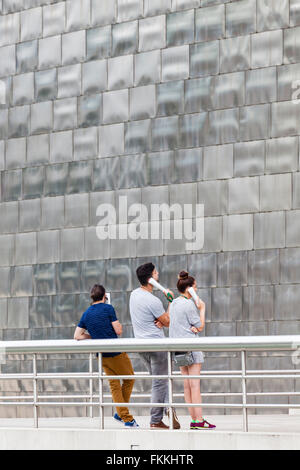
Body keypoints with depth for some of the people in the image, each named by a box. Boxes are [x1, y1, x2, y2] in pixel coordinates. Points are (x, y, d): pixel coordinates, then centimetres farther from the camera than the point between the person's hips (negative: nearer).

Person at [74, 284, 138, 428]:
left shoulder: (86, 314, 7)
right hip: (116, 352, -6)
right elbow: (118, 331, -11)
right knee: (129, 379, 12)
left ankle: (125, 417, 9)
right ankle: (121, 413, 13)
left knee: (114, 384, 11)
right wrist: (119, 324, 11)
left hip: (102, 355, 6)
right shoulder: (107, 308, -10)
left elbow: (77, 336, 7)